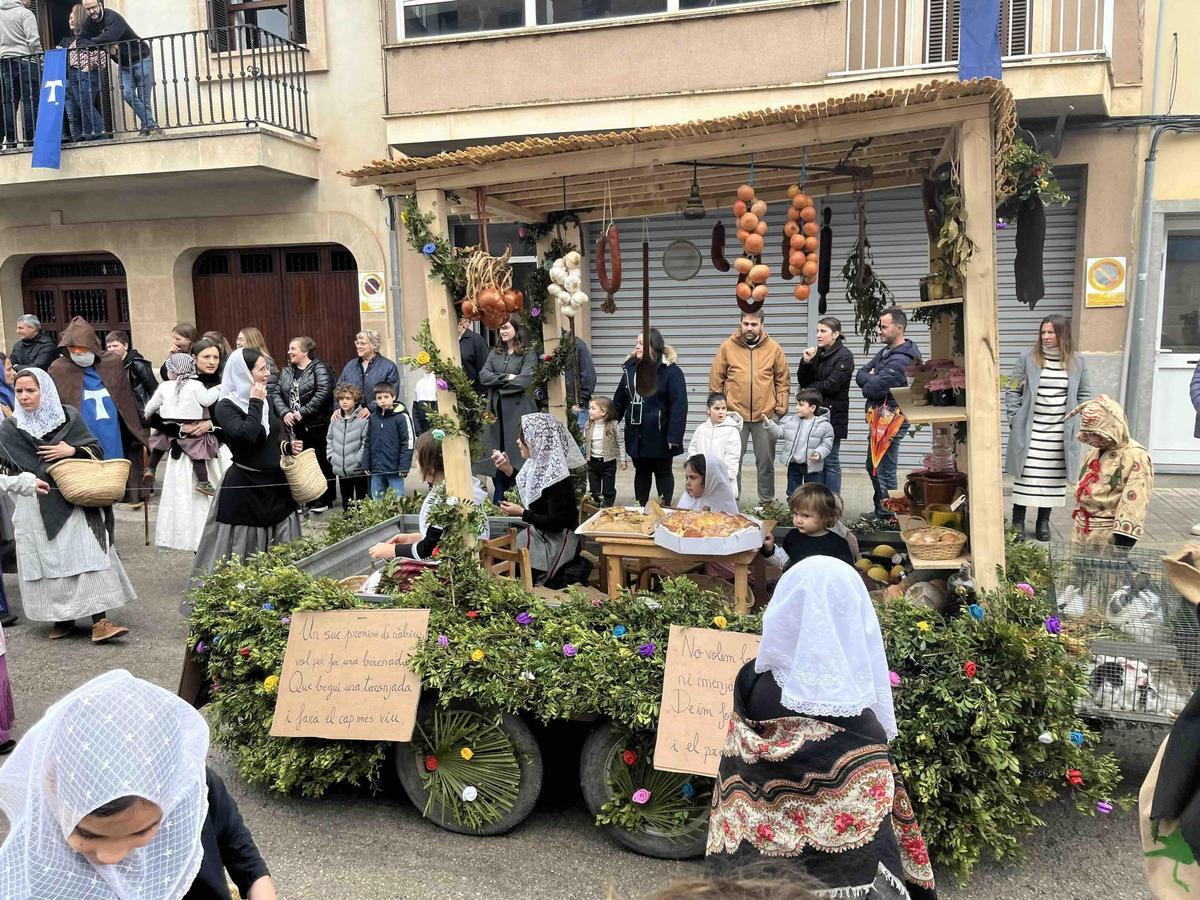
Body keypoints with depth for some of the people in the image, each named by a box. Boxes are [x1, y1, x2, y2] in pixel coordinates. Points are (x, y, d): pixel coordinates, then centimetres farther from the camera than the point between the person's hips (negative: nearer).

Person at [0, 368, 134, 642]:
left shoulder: (69, 416, 4)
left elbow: (95, 448, 6)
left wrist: (71, 451, -10)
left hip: (75, 500, -1)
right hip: (37, 506, 1)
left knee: (88, 555, -7)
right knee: (49, 560, 2)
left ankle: (99, 621, -10)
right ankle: (61, 618, 14)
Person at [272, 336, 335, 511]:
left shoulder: (319, 369, -6)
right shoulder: (286, 372, 15)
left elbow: (323, 393, -19)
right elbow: (276, 394, 10)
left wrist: (303, 412, -19)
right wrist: (284, 412, -8)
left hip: (317, 425, -6)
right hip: (295, 427, 6)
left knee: (321, 462, 1)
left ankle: (325, 499, 11)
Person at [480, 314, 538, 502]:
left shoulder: (528, 355, -1)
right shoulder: (495, 353, 15)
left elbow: (524, 381, -14)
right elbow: (483, 376, 3)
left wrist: (497, 383, -3)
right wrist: (506, 377, -10)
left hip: (518, 411, -5)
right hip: (496, 410, 5)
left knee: (516, 457, -3)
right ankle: (498, 503, 13)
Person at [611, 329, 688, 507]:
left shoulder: (671, 372, -13)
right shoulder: (630, 368, 5)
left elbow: (679, 406, -17)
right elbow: (619, 400, 12)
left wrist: (674, 436, -22)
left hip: (659, 435, -5)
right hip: (636, 434, 5)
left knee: (663, 473, 9)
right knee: (641, 472, 17)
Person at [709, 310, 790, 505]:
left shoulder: (774, 348, 2)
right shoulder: (727, 347, 0)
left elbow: (783, 382, 5)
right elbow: (716, 381, 3)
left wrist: (780, 409, -1)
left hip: (765, 416, 1)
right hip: (734, 415, 0)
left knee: (766, 462, 10)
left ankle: (767, 502, 22)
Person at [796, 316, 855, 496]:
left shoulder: (844, 356, -7)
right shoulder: (817, 354, 13)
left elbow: (831, 385, -15)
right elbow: (803, 382, 9)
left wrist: (810, 390, 0)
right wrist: (806, 362, -7)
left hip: (833, 415, -6)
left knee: (830, 461, -2)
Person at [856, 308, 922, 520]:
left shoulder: (902, 359, -19)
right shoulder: (885, 352, 15)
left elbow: (873, 388, -24)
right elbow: (860, 374, 9)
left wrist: (867, 385, -3)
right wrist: (872, 380, -10)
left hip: (890, 419, -11)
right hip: (879, 418, 11)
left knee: (884, 471, -6)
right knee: (873, 466, 19)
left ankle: (887, 516, 2)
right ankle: (879, 512, 31)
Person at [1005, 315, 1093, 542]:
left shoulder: (1077, 363, 5)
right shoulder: (1028, 358, -1)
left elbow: (1084, 395, 13)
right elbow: (1012, 389, 3)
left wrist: (1076, 422, 5)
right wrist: (1015, 419, -3)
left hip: (1060, 434, 2)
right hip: (1030, 431, -2)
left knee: (1053, 478, 6)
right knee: (1026, 477, -1)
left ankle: (1043, 522, 19)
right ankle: (1018, 522, 9)